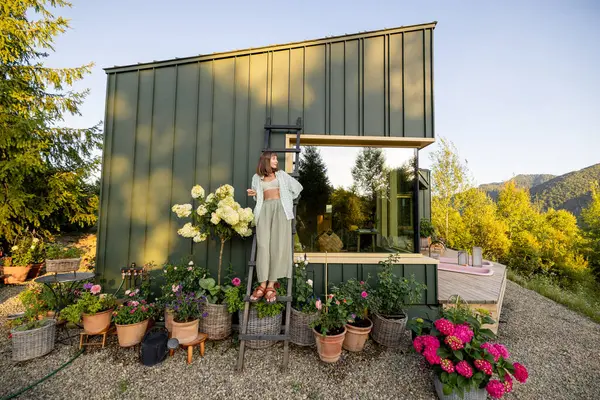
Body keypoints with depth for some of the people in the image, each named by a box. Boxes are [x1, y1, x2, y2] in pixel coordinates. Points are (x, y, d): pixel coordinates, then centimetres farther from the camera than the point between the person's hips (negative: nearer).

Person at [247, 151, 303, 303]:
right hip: (264, 209, 1)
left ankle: (271, 285, -8)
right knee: (263, 245, -10)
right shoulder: (257, 177, 17)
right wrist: (254, 194, 3)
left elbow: (298, 187, 19)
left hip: (280, 208, -1)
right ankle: (263, 284, -7)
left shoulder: (281, 174, 16)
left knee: (278, 244, -10)